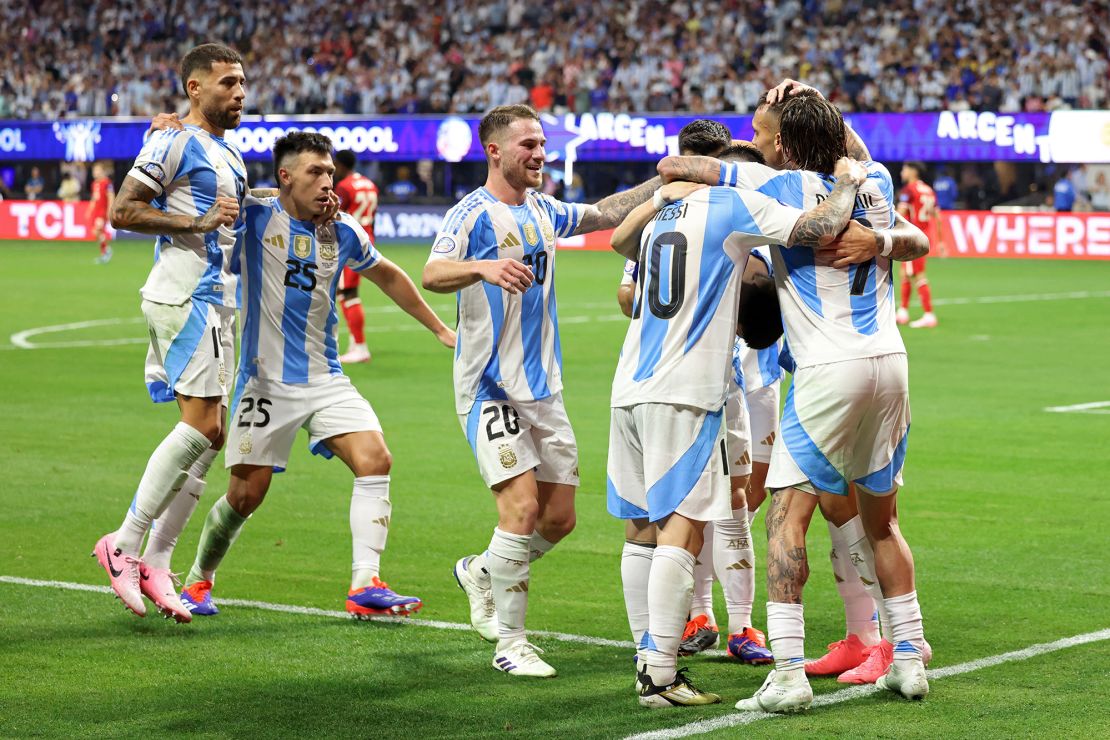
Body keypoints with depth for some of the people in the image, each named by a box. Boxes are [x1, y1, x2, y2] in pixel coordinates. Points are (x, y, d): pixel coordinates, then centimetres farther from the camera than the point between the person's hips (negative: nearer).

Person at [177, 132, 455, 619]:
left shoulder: (344, 233, 5)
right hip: (266, 380, -3)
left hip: (326, 380, 4)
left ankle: (366, 586, -15)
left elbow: (387, 276, 23)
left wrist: (439, 328, 26)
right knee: (245, 493, -3)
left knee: (375, 460, -16)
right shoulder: (255, 217, -7)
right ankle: (198, 581, 22)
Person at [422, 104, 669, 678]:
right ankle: (510, 642, -5)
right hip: (490, 388, -7)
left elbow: (606, 212, 28)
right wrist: (484, 266, -45)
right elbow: (432, 275, -26)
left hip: (543, 388, 7)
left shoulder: (542, 211, 12)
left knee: (559, 518, 7)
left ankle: (481, 572, 33)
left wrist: (663, 181, 18)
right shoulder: (472, 214, -10)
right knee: (523, 508, -16)